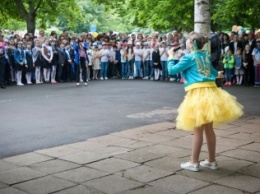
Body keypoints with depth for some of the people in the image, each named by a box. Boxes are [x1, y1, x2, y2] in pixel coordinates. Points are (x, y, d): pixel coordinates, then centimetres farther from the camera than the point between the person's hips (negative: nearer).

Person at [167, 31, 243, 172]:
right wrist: (217, 74, 55)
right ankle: (212, 161, 22)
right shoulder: (206, 56, 15)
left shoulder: (188, 57, -6)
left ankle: (194, 162, 8)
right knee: (209, 129, 14)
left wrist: (171, 57, 13)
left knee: (198, 130, -1)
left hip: (198, 93, -7)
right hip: (211, 91, 7)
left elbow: (172, 70, -5)